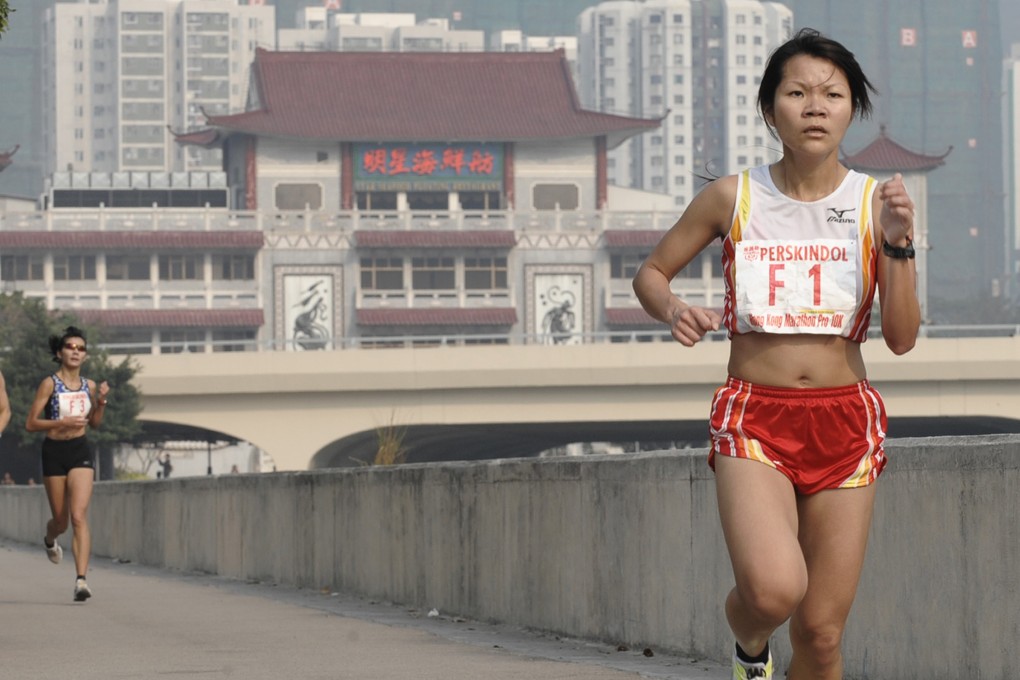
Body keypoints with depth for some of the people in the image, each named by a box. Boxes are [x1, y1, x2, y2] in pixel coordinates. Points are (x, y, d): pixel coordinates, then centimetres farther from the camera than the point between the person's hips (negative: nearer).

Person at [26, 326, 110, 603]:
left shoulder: (89, 385, 5)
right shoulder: (50, 384, -6)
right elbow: (30, 424, -7)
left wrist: (101, 401, 0)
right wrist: (62, 422, -19)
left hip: (80, 452, 1)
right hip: (54, 452, -1)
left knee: (79, 516, -15)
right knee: (61, 520, 10)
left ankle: (81, 579, -21)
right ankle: (50, 539, 49)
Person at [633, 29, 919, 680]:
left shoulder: (876, 202, 0)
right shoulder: (732, 198, -1)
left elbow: (903, 337, -4)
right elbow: (651, 272, 12)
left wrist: (898, 242, -17)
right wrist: (674, 310, -10)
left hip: (846, 423, 2)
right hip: (754, 416, -2)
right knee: (774, 589, -26)